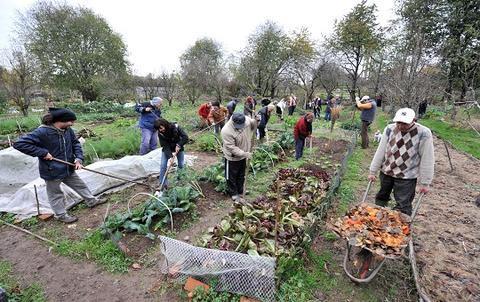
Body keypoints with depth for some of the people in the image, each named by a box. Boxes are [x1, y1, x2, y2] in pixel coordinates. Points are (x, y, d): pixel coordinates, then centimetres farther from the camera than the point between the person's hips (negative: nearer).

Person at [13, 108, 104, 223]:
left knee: (80, 185, 20)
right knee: (56, 194, 15)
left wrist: (79, 159, -10)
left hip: (68, 168, 6)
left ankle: (91, 201, 39)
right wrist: (43, 153, -26)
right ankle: (61, 215, 32)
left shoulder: (68, 130, -6)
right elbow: (19, 144, -25)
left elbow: (75, 143, 4)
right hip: (52, 171, -6)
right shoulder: (42, 132, -25)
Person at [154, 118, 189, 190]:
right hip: (167, 149, 1)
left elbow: (185, 137, -27)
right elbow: (165, 146, -24)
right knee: (163, 165, -10)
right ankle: (163, 184, -1)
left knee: (181, 165, 0)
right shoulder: (160, 133, -22)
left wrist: (179, 145, -38)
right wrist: (170, 157, -35)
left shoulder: (175, 127, -27)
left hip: (178, 147, 0)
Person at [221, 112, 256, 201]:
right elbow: (231, 148, -30)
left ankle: (240, 191, 44)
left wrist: (255, 121, -17)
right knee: (232, 176, 13)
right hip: (232, 157, -5)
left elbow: (252, 126, 5)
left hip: (243, 154, 6)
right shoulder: (226, 131, -34)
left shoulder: (246, 120, -19)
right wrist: (244, 154, -33)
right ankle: (234, 193, 35)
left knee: (241, 175, 23)